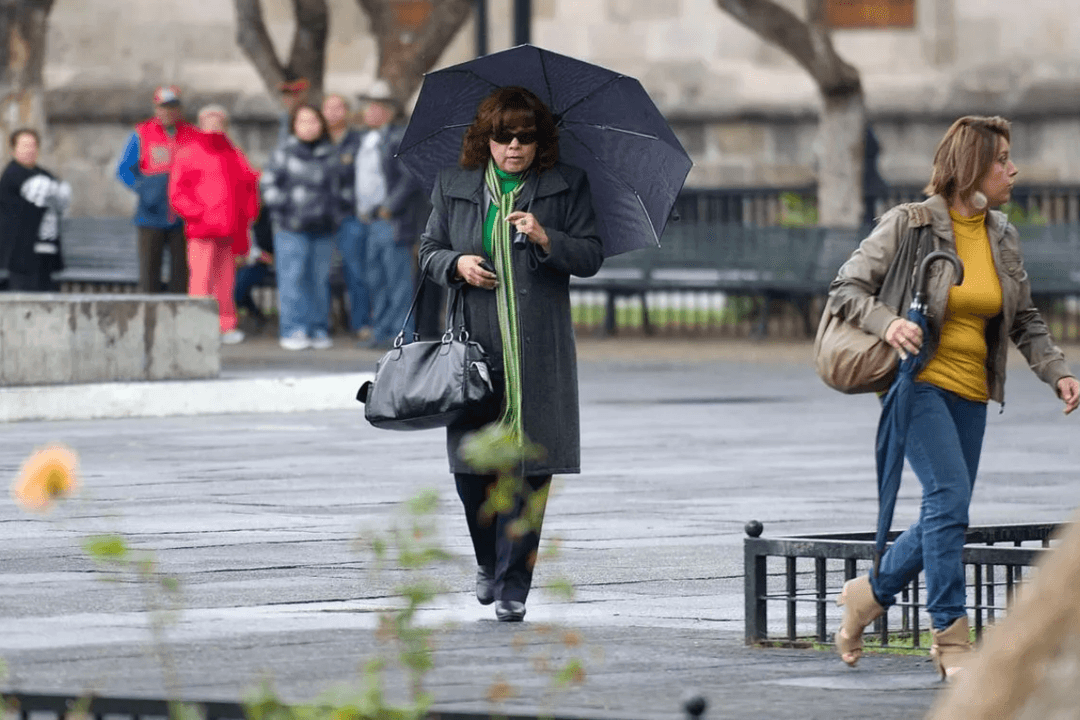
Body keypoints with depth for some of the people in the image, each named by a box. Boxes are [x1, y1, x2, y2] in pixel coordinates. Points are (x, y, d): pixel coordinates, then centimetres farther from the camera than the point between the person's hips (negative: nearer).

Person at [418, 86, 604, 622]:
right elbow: (429, 250, 16)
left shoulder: (567, 186, 6)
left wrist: (546, 239, -13)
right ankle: (488, 562, 27)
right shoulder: (453, 186, 11)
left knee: (529, 465, -5)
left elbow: (592, 256, 4)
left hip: (538, 351, -2)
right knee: (470, 464, 1)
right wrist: (457, 264, -5)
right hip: (474, 342, 2)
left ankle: (513, 586, 1)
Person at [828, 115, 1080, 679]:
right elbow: (845, 289, -5)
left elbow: (1025, 321, 17)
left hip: (970, 391, 7)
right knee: (949, 495, -19)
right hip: (918, 381, -7)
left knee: (946, 514, 7)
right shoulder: (909, 224, -7)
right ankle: (950, 636, -13)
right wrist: (887, 324, -23)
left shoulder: (1002, 237, 10)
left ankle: (869, 594, 29)